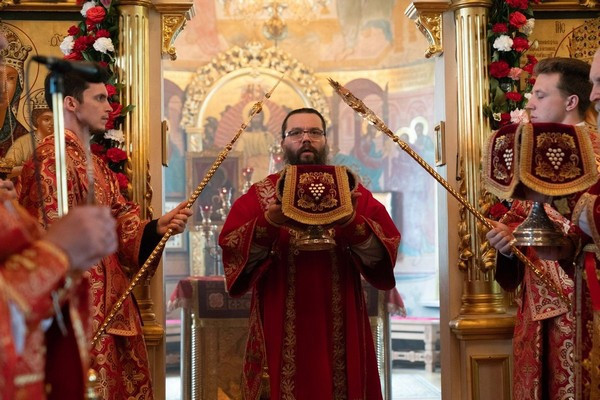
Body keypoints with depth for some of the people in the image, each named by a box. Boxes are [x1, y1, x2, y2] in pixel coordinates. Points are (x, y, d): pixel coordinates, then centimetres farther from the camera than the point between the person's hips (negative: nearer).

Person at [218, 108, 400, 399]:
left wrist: (351, 223, -22)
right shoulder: (259, 195, 6)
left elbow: (383, 250, -5)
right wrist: (269, 223, -24)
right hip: (280, 331, -1)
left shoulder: (352, 192, 8)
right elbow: (230, 248, -8)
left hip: (339, 329, 1)